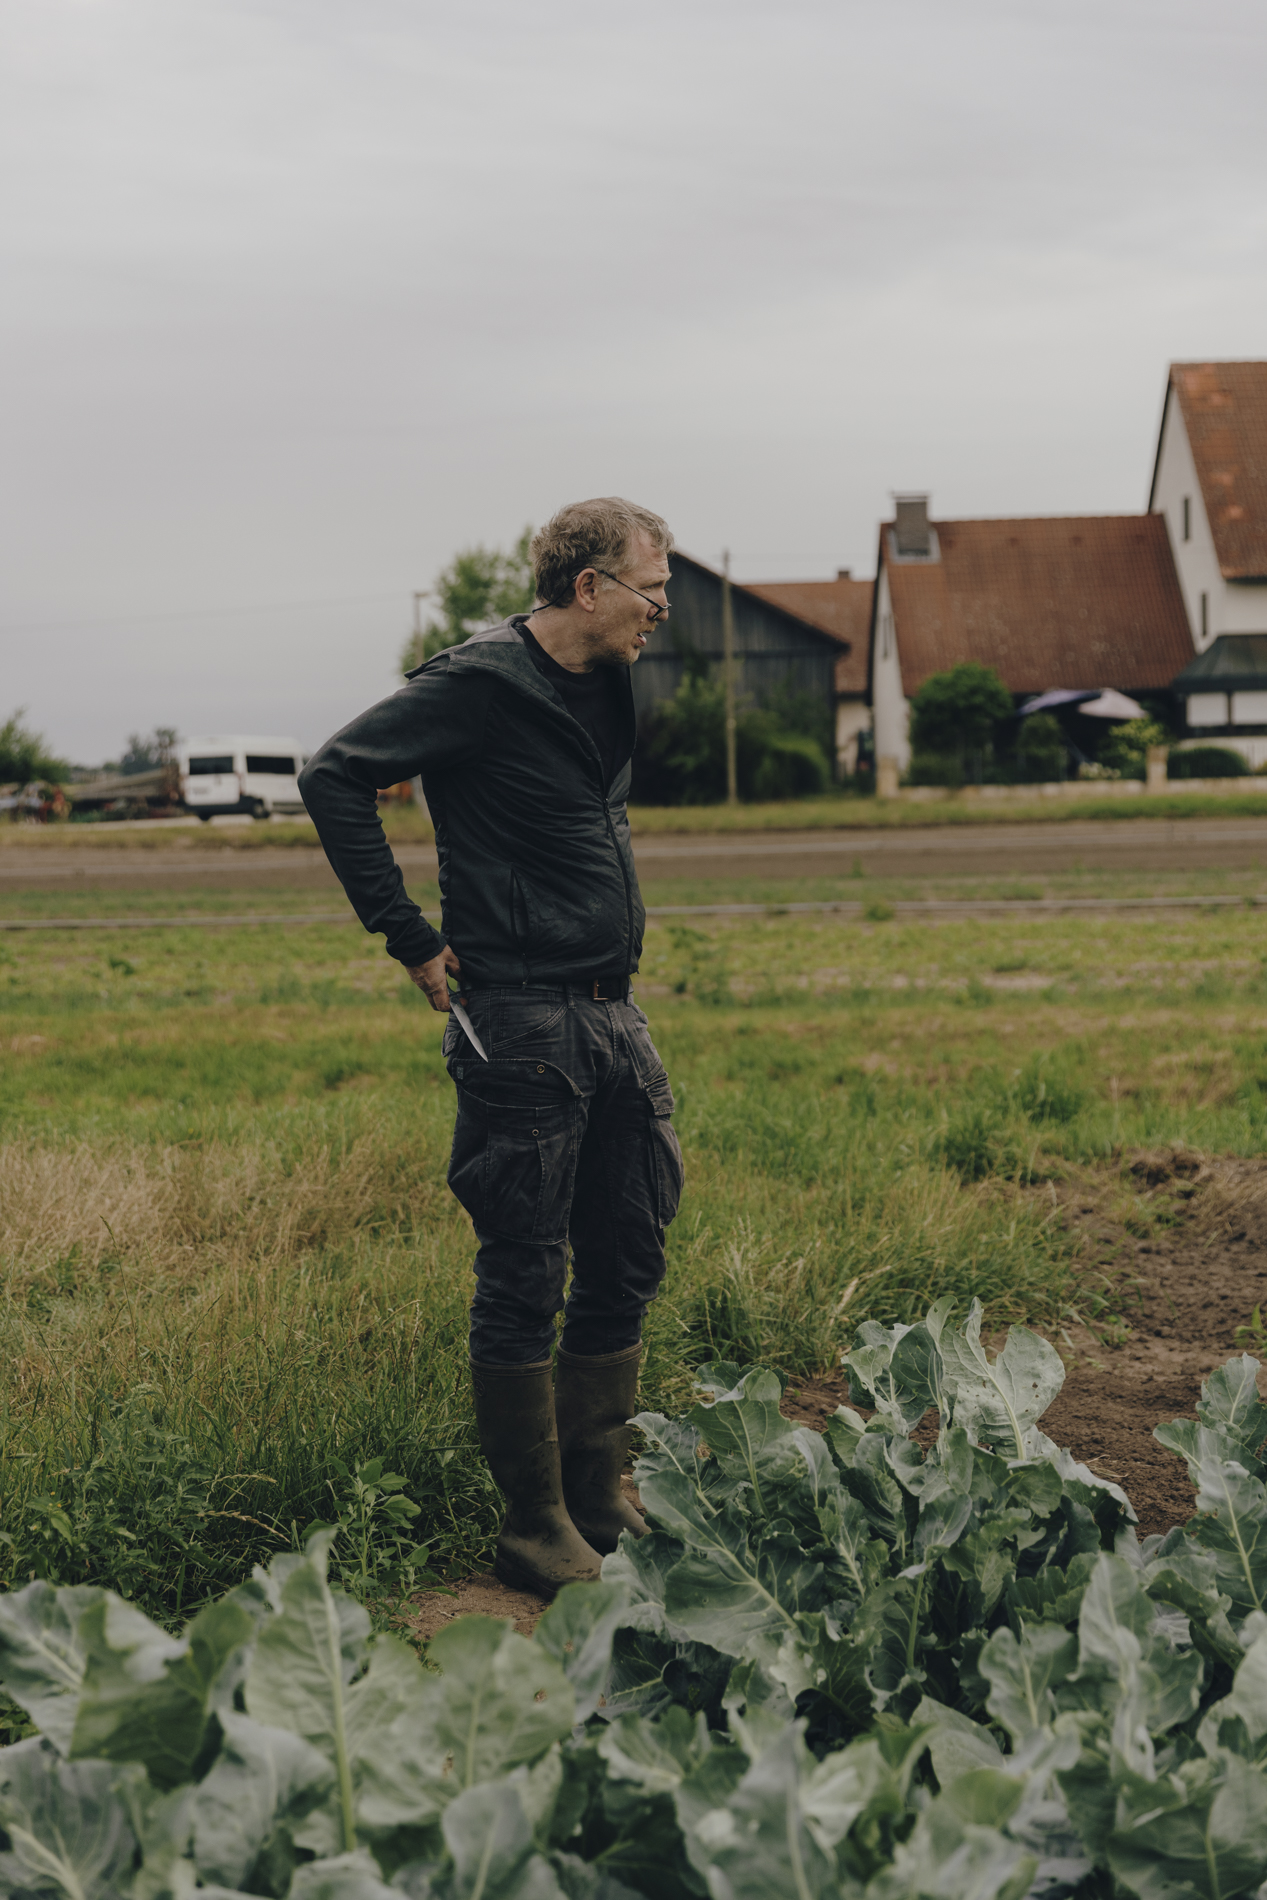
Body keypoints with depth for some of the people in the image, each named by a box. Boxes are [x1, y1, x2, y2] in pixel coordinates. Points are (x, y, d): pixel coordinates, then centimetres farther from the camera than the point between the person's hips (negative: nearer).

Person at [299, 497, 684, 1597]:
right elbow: (335, 776, -14)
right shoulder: (483, 683, -12)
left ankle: (601, 1506, 24)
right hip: (523, 1022, -8)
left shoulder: (609, 687, 14)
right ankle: (537, 1530, 10)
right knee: (525, 1281, -1)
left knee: (627, 1268, 12)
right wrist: (413, 938, -13)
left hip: (615, 1016, 9)